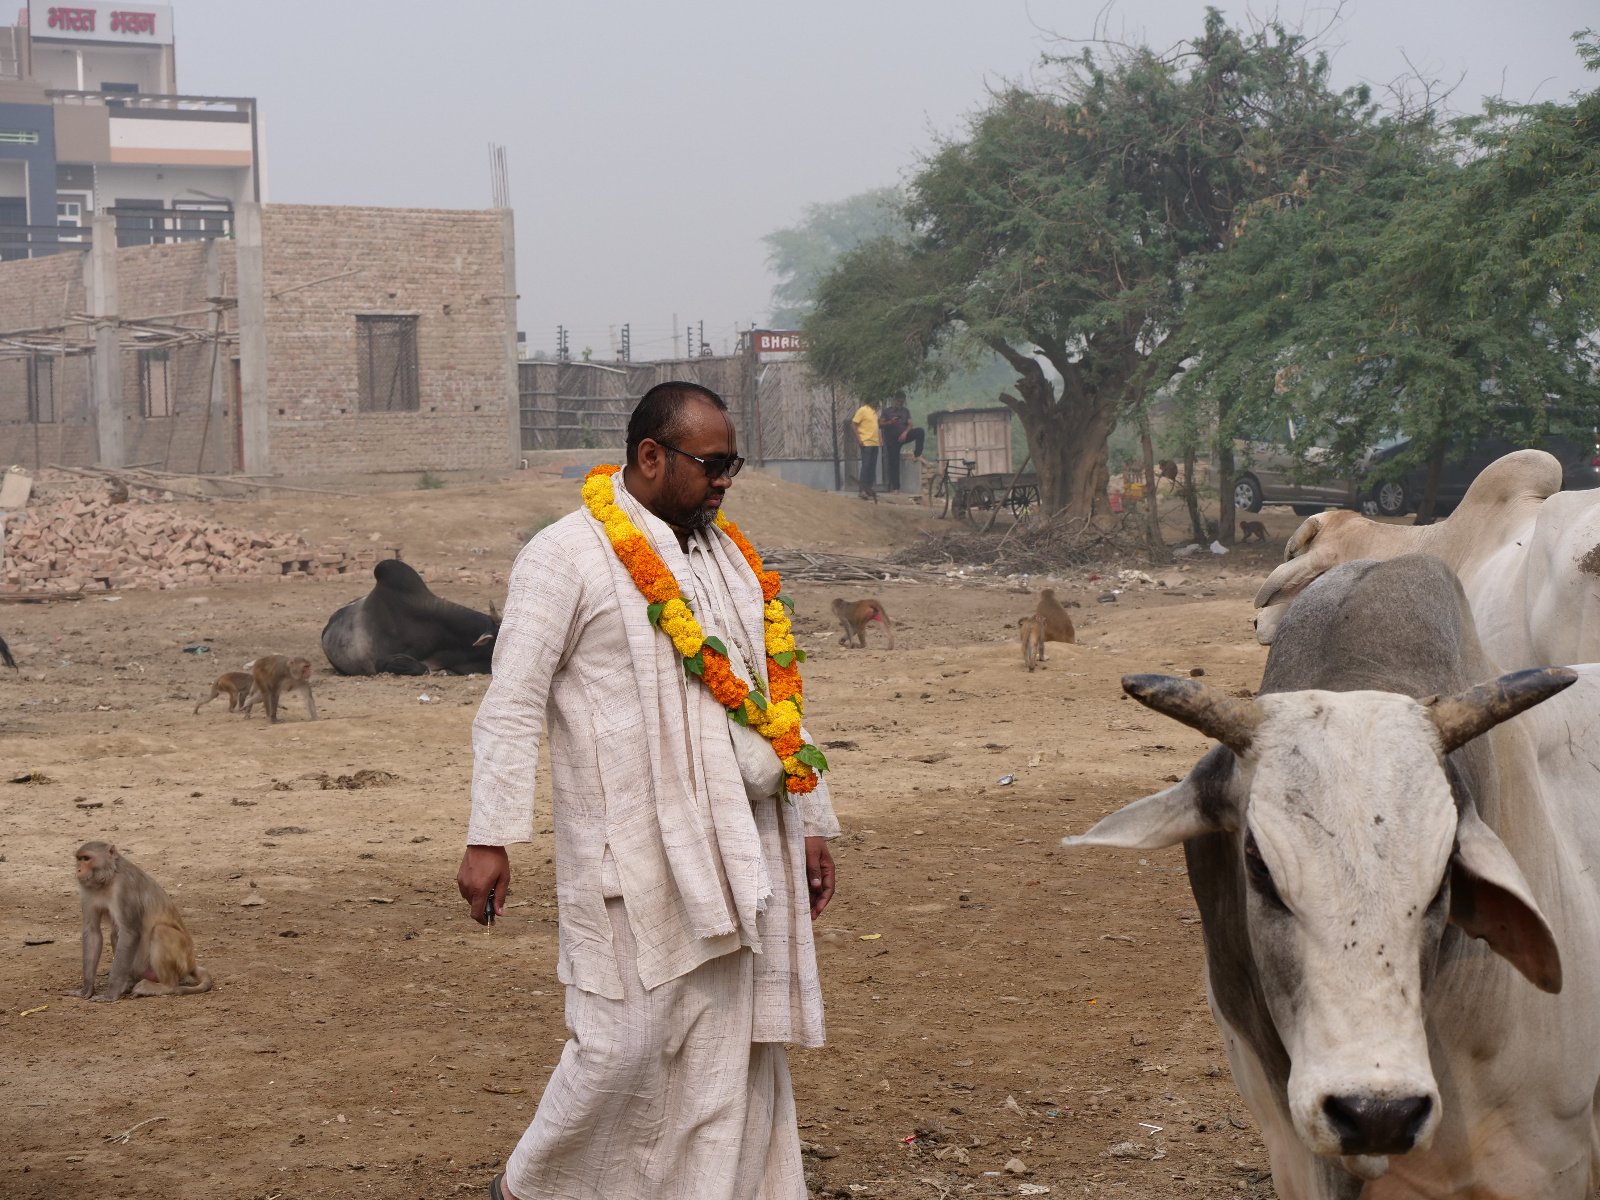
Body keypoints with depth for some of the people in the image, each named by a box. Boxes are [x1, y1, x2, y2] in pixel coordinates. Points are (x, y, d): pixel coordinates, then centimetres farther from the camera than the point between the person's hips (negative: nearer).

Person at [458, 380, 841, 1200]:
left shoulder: (729, 557, 16)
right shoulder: (568, 556, -5)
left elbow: (772, 695, 20)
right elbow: (512, 705, -8)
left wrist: (811, 824, 17)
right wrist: (489, 838, -14)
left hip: (742, 849, 6)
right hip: (637, 855, -6)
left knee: (733, 1050, 5)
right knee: (627, 1045, -4)